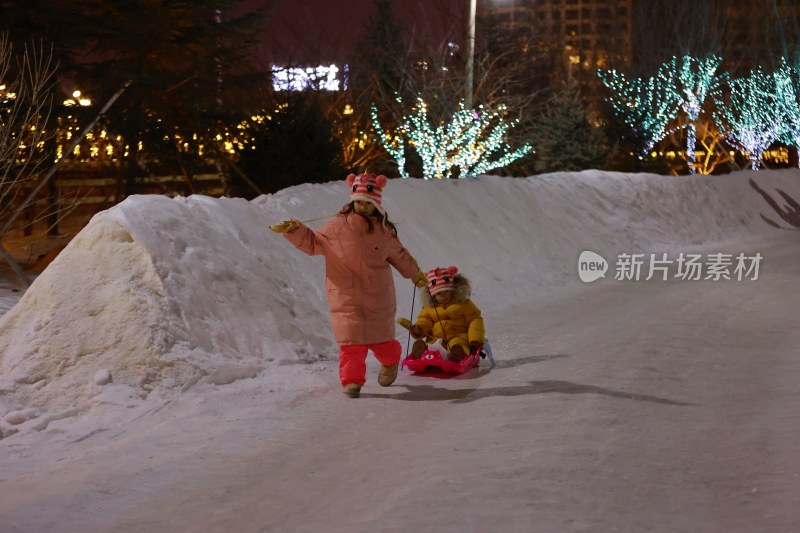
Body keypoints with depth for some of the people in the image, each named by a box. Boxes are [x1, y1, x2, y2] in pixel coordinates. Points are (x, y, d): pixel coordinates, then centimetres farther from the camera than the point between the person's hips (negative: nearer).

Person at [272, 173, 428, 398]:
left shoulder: (384, 232, 2)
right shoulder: (337, 226, -2)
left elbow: (399, 256, 18)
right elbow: (312, 243, 6)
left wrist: (416, 274, 27)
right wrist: (294, 230, -9)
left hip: (378, 298, 1)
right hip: (346, 297, -1)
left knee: (381, 339, 8)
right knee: (352, 341, -10)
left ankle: (390, 362, 40)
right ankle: (352, 380, 2)